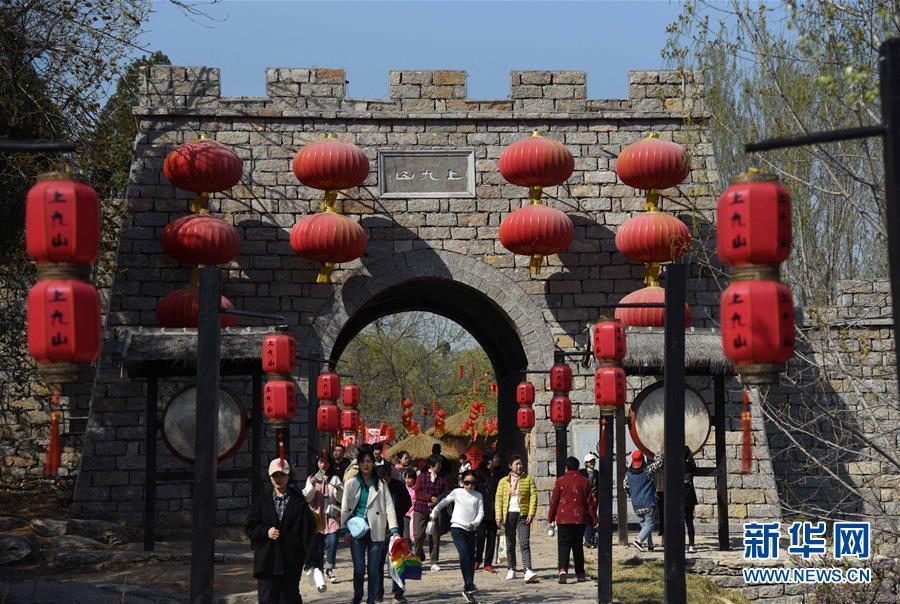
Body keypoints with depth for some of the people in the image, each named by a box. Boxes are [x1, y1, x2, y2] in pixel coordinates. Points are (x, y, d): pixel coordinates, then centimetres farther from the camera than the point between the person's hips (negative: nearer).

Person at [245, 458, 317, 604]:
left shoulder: (298, 502, -1)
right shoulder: (262, 501, 6)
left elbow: (308, 532, -4)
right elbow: (249, 526, 8)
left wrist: (311, 561, -10)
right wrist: (265, 531, -11)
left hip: (291, 563, -1)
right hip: (266, 563, 1)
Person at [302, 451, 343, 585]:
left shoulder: (335, 479, 7)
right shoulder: (312, 478, 9)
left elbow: (341, 499, 3)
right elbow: (307, 498, 2)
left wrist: (338, 489, -17)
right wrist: (311, 486, -14)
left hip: (331, 516, -1)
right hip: (316, 516, 1)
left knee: (332, 541, -15)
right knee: (318, 544, 3)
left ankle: (329, 568, 1)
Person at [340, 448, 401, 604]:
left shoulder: (380, 484, 5)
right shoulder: (351, 483, 6)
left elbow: (389, 506, 0)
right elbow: (345, 508, 7)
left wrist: (394, 529, -9)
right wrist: (345, 529, -1)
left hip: (376, 531, 0)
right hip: (357, 530, 0)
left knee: (374, 569, 2)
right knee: (359, 568, -4)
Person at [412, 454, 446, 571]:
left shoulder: (441, 480, 7)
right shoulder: (422, 477, 3)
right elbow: (417, 493, -4)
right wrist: (430, 498, -14)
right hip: (420, 510, -2)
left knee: (435, 537, -1)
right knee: (418, 536, -4)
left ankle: (434, 563, 6)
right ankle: (417, 559, 17)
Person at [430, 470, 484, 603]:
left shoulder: (478, 496, 8)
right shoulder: (457, 492, 4)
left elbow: (481, 512, 2)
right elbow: (443, 503, 16)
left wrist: (474, 523, -15)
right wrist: (433, 514, 19)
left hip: (471, 530, 3)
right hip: (457, 528, -3)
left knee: (471, 559, 2)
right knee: (464, 553, -23)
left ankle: (467, 590, 11)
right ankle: (469, 584, -27)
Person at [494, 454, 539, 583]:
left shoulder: (528, 479, 6)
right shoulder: (503, 481, 11)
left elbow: (533, 496, 0)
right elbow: (498, 498, 6)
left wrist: (531, 513, -10)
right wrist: (499, 515, -5)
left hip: (523, 514, -2)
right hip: (509, 514, 2)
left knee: (524, 543, -12)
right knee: (510, 543, 8)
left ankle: (528, 571, -19)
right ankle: (511, 570, 18)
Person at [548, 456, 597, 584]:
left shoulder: (560, 481, -1)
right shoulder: (584, 481, 4)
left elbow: (554, 501, 0)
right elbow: (590, 502, 5)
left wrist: (550, 518, 8)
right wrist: (594, 520, 11)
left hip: (563, 519, -2)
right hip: (580, 519, 2)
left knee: (564, 545, -3)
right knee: (578, 545, 14)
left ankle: (563, 569, -24)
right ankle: (580, 573, 15)